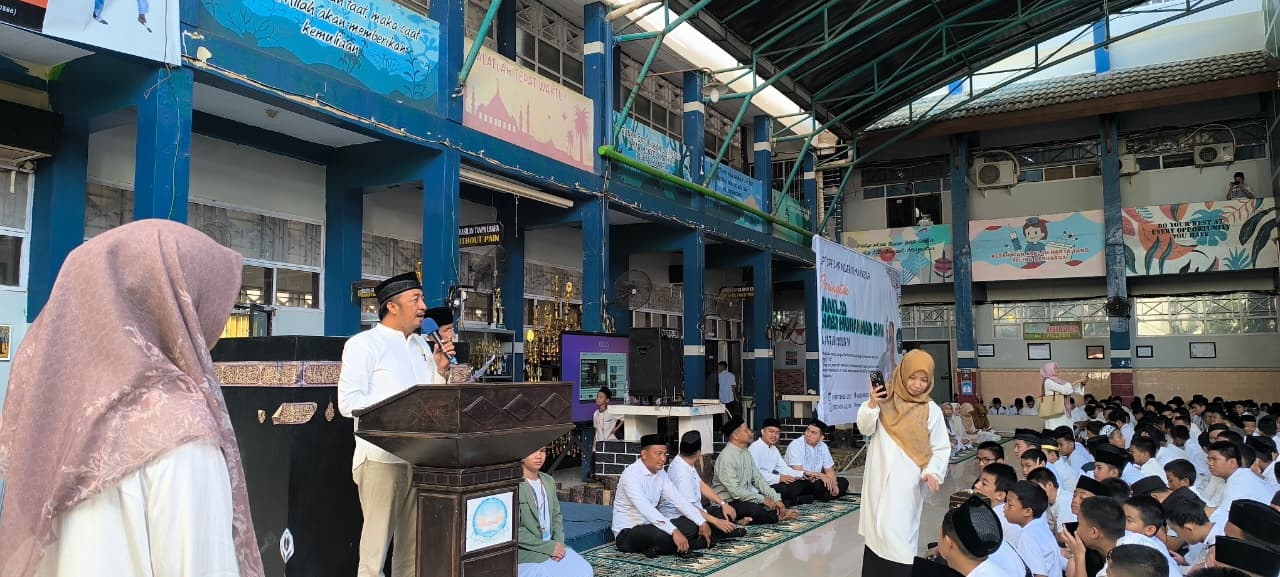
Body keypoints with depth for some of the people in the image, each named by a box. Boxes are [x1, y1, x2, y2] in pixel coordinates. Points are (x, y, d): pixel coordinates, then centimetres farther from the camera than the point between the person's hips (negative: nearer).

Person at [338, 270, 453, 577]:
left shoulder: (422, 345, 16)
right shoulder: (363, 343, -5)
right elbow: (348, 402, -14)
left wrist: (439, 370, 2)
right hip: (382, 458, -6)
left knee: (413, 547, 12)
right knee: (376, 546, 0)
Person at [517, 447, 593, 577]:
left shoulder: (549, 481, 10)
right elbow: (514, 530, -18)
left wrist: (559, 542, -4)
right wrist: (548, 547, -17)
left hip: (551, 545, 7)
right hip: (525, 552, -7)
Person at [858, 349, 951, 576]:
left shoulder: (931, 410, -1)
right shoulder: (885, 398, 2)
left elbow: (941, 448, 1)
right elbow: (865, 429, 2)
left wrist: (932, 472, -16)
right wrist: (872, 404, -14)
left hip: (908, 482, -2)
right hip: (879, 477, 3)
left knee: (898, 533, -8)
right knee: (876, 531, 10)